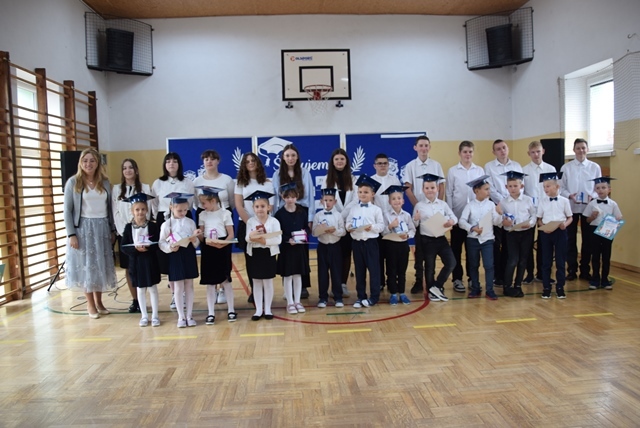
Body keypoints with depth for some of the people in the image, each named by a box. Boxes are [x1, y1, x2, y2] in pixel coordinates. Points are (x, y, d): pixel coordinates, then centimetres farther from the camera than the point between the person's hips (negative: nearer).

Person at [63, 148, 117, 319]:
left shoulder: (105, 182, 7)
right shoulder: (73, 182, -3)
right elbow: (67, 210, -4)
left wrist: (113, 230, 8)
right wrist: (71, 234, -11)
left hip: (102, 228, 3)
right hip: (83, 228, -3)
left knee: (102, 266, 7)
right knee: (86, 265, 3)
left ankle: (99, 301, 20)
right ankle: (90, 304, 14)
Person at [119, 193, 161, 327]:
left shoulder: (153, 226, -5)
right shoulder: (128, 227, -2)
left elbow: (158, 244, -7)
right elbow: (123, 247, -5)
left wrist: (148, 247, -25)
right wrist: (135, 248, -22)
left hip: (150, 261, -1)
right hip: (135, 262, 1)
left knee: (152, 288, 6)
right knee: (140, 289, 11)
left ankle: (155, 315, 16)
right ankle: (144, 316, 23)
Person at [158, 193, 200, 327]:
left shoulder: (191, 222, 3)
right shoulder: (166, 225, -5)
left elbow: (197, 244, 5)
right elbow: (161, 243, -4)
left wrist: (194, 239, -16)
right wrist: (170, 247, -22)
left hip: (189, 255, 3)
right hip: (175, 256, -2)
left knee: (189, 286, 9)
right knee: (178, 287, 4)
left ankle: (189, 315, 19)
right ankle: (181, 317, 15)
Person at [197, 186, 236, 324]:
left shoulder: (225, 213, -4)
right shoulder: (202, 215, 6)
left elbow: (231, 235, -5)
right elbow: (201, 236, 7)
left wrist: (221, 244, -22)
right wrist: (205, 240, -16)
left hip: (223, 250, -3)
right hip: (207, 250, 3)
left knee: (225, 280, 3)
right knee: (210, 283, 6)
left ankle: (231, 310, 16)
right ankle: (211, 313, 13)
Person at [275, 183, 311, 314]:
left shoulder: (302, 211, 3)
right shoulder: (279, 213, -6)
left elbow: (307, 227, 8)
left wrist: (305, 233, -12)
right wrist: (288, 239, -22)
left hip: (300, 247, 3)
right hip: (286, 247, -3)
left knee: (298, 275, 11)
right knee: (287, 275, 4)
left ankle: (297, 301, 21)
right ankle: (290, 303, 15)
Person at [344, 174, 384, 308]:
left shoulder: (376, 209, -1)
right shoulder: (353, 208, 9)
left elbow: (381, 226, -4)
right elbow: (348, 222, 8)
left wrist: (372, 227, -21)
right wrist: (348, 227, -13)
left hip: (370, 242, -3)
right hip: (356, 242, 3)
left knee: (373, 269, 1)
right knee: (359, 270, 9)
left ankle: (374, 296, 12)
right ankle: (361, 296, 18)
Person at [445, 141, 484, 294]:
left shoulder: (480, 170, 6)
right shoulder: (452, 171, 2)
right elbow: (449, 194, 1)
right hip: (458, 215, -1)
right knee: (456, 249, 4)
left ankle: (472, 278, 17)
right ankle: (457, 279, 12)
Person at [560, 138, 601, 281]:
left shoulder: (595, 167, 4)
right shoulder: (566, 167, 2)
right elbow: (561, 187, 1)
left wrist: (592, 196, -15)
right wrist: (569, 195, -17)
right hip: (571, 207, -1)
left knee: (587, 239, 7)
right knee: (571, 239, 4)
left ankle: (585, 270, 18)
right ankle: (572, 270, 13)